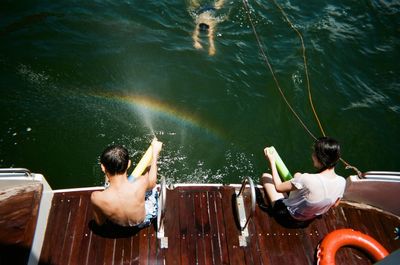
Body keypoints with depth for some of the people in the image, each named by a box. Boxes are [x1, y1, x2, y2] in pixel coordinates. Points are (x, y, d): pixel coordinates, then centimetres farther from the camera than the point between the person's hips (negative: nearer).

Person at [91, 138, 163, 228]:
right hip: (143, 222, -1)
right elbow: (152, 181, -12)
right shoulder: (140, 184, -39)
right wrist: (155, 151, -2)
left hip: (118, 227, 1)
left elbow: (100, 222, -14)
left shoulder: (96, 197, -37)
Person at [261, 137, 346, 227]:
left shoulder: (307, 179, -39)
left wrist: (272, 161, -14)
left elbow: (278, 187, -23)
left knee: (265, 176, 12)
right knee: (297, 175, 24)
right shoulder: (342, 182, -20)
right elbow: (334, 204, 0)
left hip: (288, 217, -6)